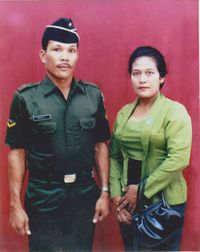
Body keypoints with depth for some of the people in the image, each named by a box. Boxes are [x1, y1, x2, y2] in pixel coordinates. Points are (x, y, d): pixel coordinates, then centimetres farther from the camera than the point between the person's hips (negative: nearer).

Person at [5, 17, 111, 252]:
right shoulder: (26, 98, -7)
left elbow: (101, 145, 5)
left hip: (85, 195, 3)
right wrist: (15, 204, -6)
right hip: (43, 198, -2)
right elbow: (17, 152, -5)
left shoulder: (93, 95, 0)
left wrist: (104, 192, 3)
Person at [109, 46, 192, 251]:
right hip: (129, 201, 5)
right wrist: (116, 194, -3)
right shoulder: (124, 112, 6)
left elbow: (178, 159, -20)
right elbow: (114, 155, 7)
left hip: (164, 202, -5)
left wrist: (142, 190, -17)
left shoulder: (175, 111, -10)